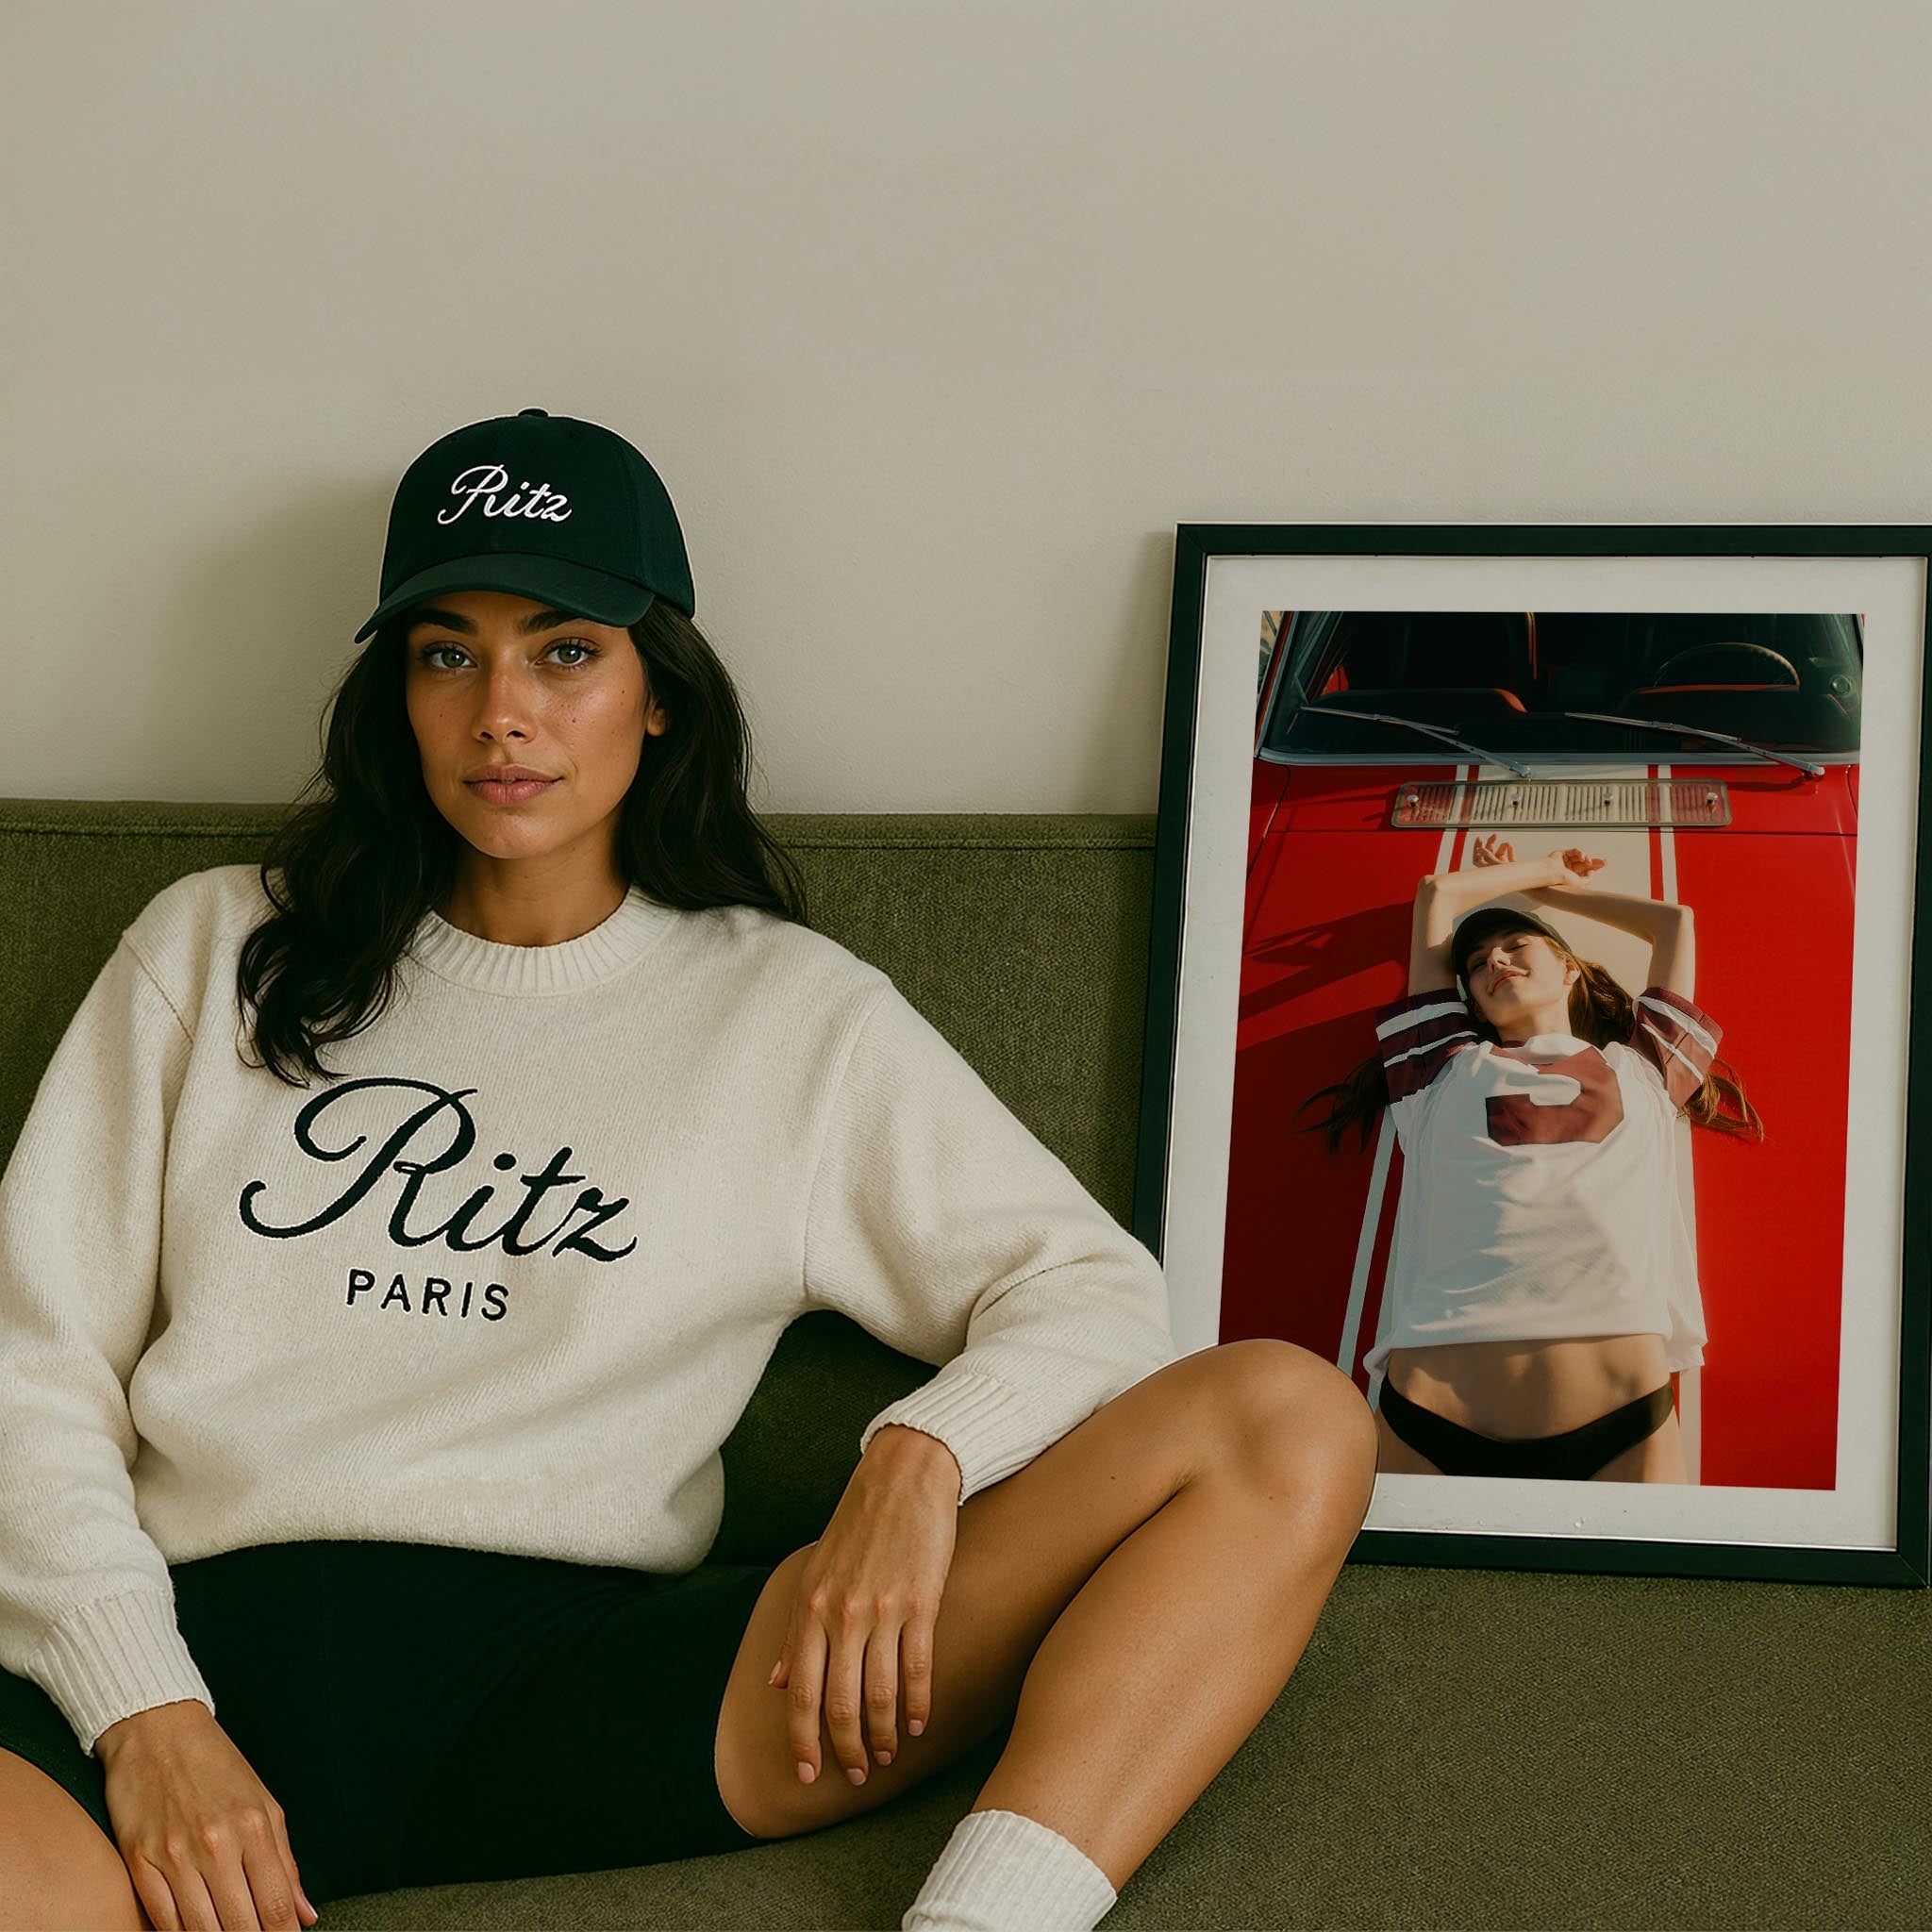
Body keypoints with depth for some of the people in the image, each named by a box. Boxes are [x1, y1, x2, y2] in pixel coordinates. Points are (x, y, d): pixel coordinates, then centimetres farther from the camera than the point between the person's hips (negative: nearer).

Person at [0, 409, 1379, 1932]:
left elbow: (1094, 1287, 14)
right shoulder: (221, 951, 21)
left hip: (560, 1682, 2)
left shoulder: (789, 1011, 20)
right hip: (204, 1641, -2)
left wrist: (919, 1459, -10)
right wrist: (148, 1719, -5)